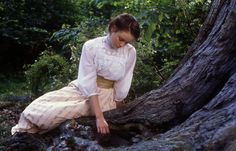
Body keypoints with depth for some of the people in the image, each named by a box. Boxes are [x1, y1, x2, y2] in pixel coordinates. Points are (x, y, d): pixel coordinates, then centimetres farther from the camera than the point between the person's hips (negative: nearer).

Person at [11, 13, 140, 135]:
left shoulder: (130, 53, -7)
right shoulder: (91, 46, -12)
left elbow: (123, 86, 1)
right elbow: (88, 83, -19)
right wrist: (99, 116, -27)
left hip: (105, 96, -1)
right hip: (81, 89, 1)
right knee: (38, 108, -17)